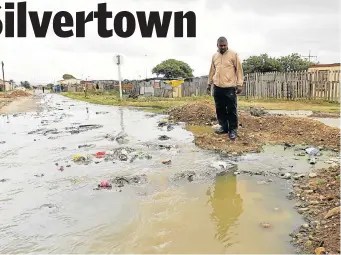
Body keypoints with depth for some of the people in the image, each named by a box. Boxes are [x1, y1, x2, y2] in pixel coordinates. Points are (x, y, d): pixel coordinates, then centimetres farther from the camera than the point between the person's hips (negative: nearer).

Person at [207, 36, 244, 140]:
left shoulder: (233, 55, -2)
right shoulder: (214, 56, 12)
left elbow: (239, 70, -3)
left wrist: (239, 84, -8)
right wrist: (209, 84, 18)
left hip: (230, 87, -5)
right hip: (217, 87, 5)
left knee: (231, 110, -2)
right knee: (220, 109, 10)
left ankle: (233, 130, 8)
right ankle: (224, 127, 23)